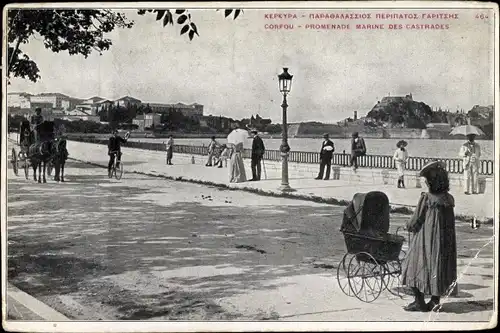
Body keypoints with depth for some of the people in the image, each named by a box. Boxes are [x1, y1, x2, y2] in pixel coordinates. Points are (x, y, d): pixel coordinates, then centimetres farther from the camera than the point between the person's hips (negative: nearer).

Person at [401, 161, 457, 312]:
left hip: (425, 241, -6)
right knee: (439, 268, 16)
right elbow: (450, 224, 8)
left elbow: (415, 222, -10)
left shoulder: (426, 199, -18)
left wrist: (408, 226, 10)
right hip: (444, 241, 6)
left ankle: (420, 302, 10)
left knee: (417, 267, 7)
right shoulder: (448, 199, -1)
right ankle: (435, 300, 22)